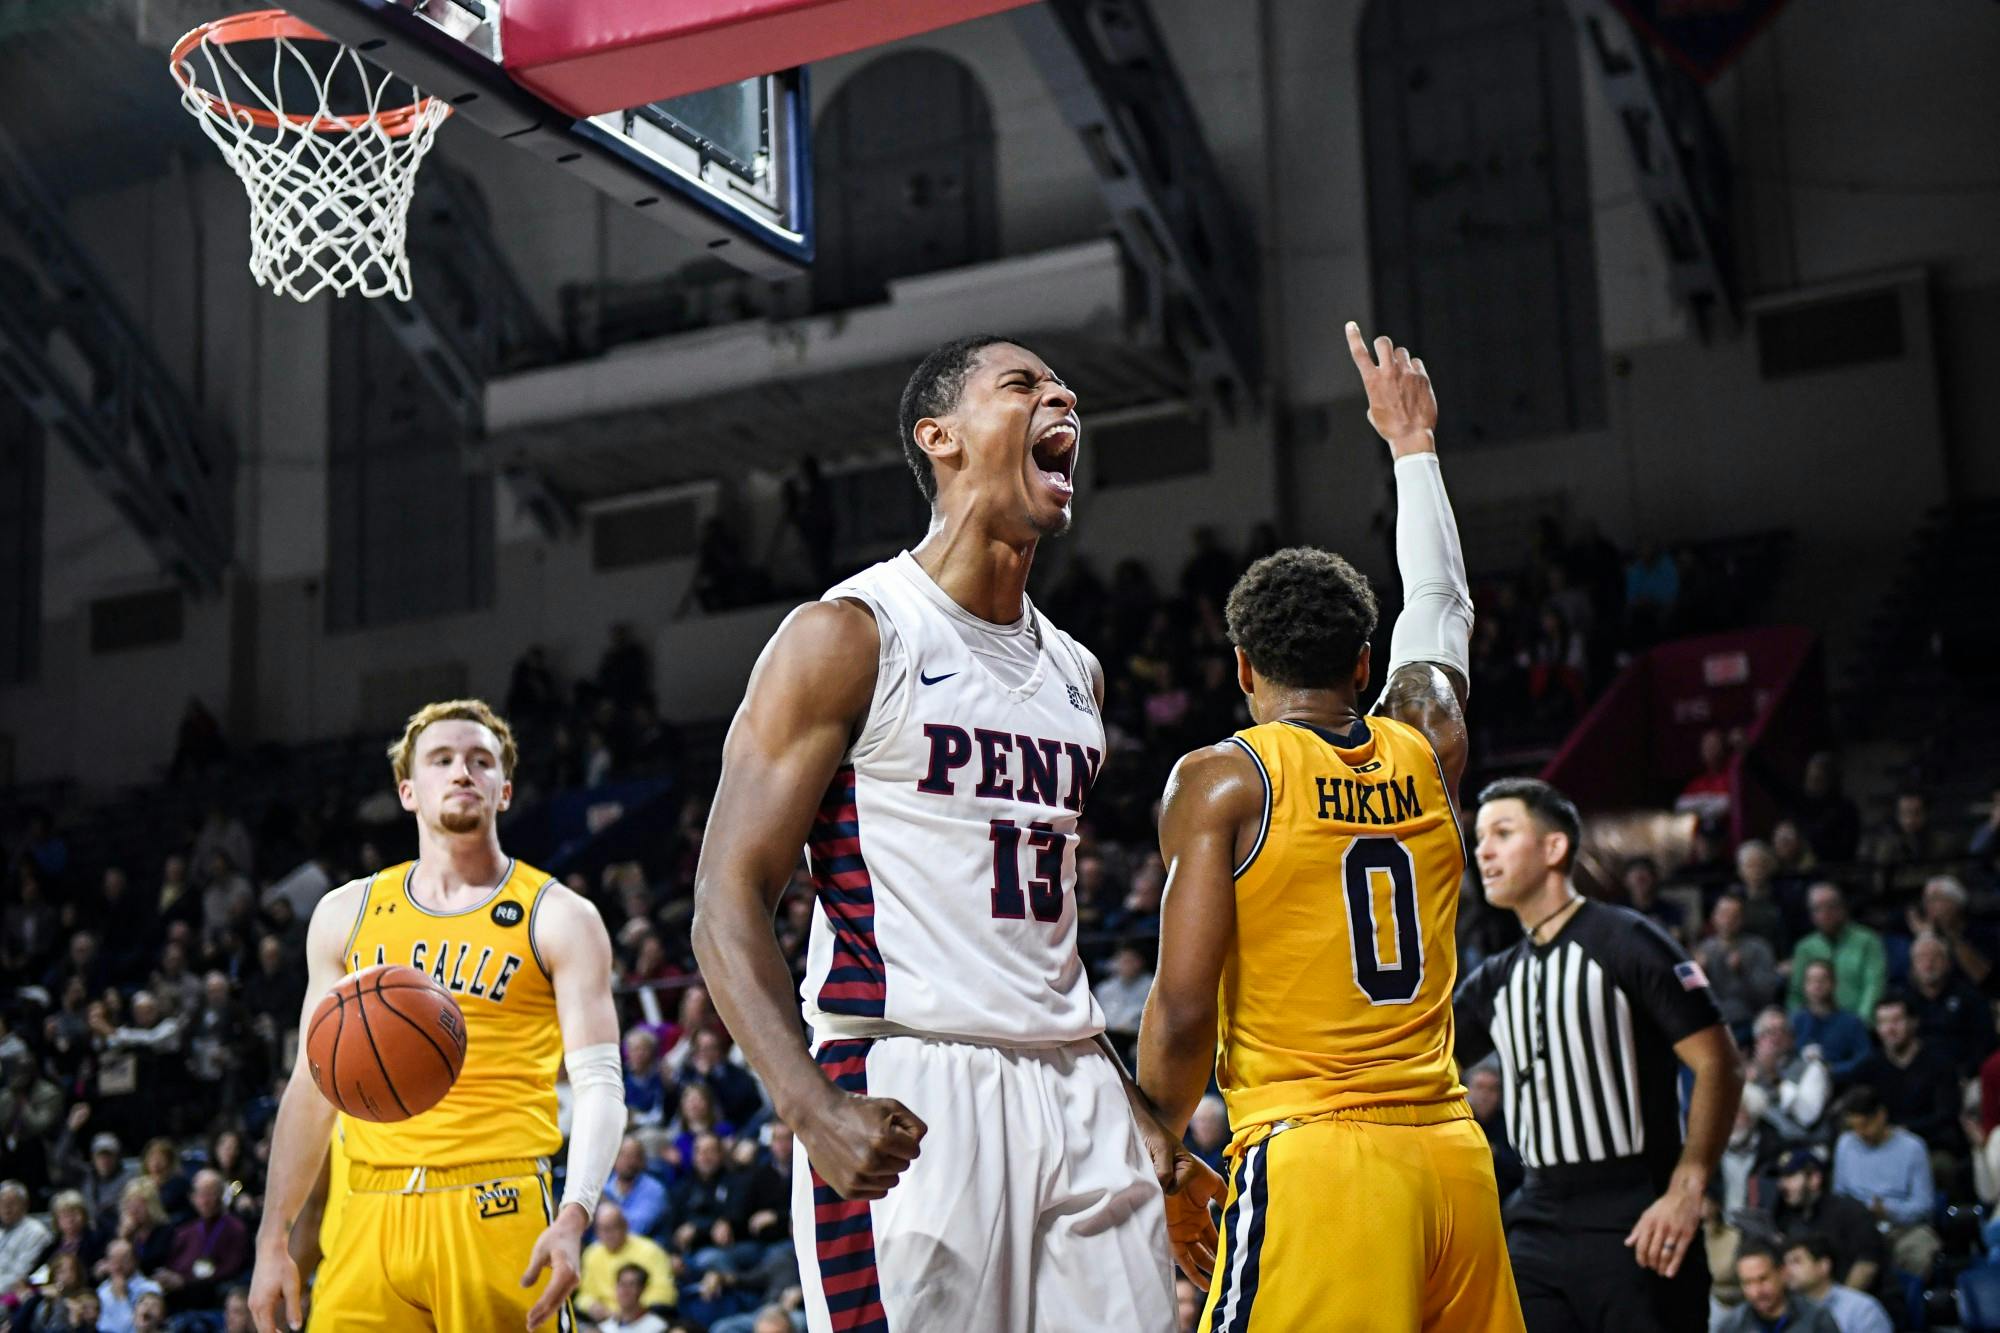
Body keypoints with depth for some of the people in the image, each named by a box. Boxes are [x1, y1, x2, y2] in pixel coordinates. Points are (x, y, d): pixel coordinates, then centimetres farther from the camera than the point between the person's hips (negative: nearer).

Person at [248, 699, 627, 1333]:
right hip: (371, 1218, 3)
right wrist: (274, 1241, 11)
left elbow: (599, 1085, -4)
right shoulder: (346, 914, 14)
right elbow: (314, 1087, 17)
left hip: (498, 1215, -3)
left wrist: (574, 1217, -20)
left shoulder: (559, 918, 4)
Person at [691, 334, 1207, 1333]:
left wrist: (1135, 1114, 19)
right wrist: (811, 1109, -25)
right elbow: (728, 903, -11)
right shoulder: (847, 637, -4)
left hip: (1075, 1095, 7)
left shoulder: (1076, 672, 17)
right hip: (907, 1104, -7)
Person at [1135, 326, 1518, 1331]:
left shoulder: (1220, 779, -2)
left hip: (1310, 1163, -5)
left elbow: (1184, 1008, -9)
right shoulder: (1426, 751, 12)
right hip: (1454, 1157, 6)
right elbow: (1441, 600, 32)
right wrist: (1412, 444, 44)